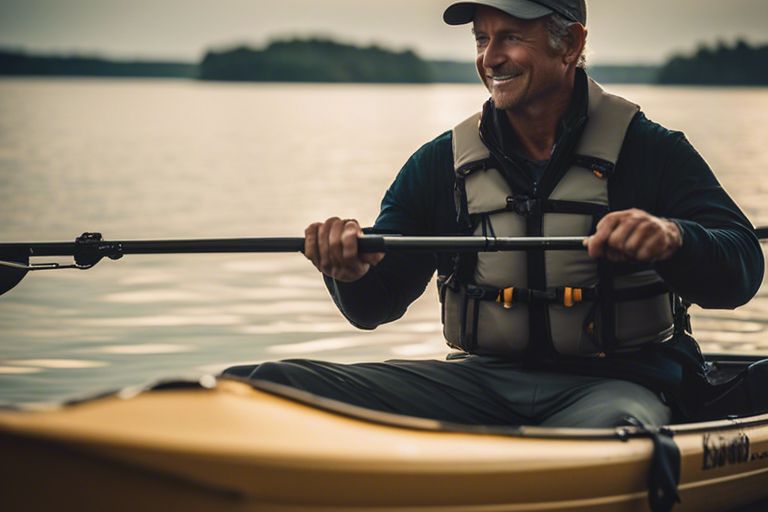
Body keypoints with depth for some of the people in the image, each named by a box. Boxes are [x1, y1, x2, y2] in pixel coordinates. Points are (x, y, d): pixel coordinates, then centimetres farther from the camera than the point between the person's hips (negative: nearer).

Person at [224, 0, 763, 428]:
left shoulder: (648, 150, 1)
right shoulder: (442, 163, 11)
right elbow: (375, 306, 12)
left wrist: (672, 237, -31)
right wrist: (352, 272, -14)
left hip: (613, 383, -3)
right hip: (484, 379, 3)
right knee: (265, 385, -17)